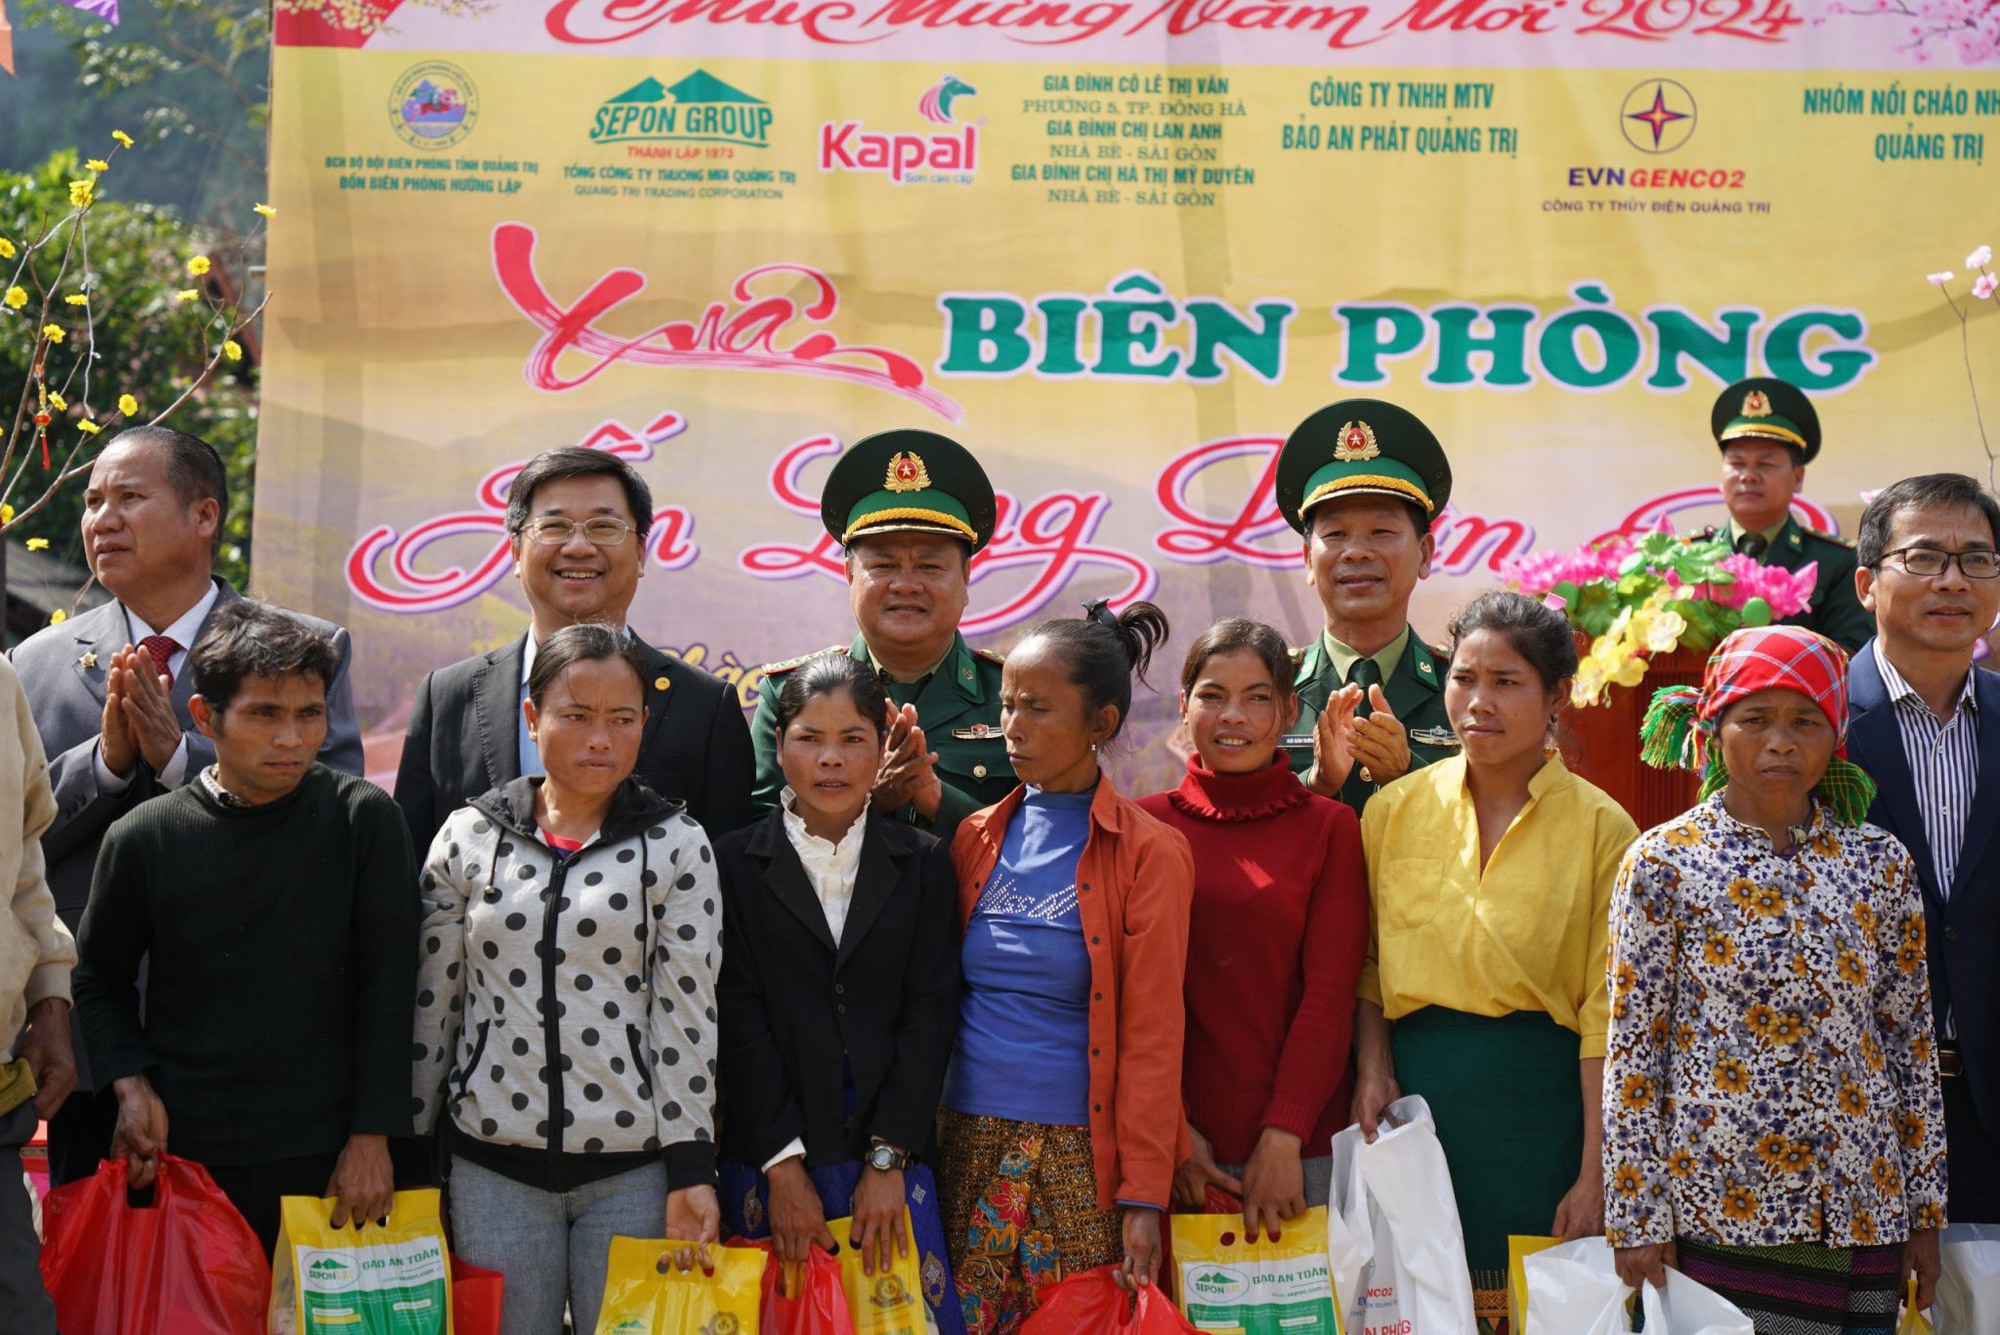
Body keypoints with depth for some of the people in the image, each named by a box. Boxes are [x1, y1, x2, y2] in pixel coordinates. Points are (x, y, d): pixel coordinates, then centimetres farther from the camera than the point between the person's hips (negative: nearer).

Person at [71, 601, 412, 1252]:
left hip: (327, 1159, -1)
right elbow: (100, 978, 14)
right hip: (184, 1156, 1)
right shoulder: (143, 837, 0)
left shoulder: (363, 819, -2)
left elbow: (388, 985, 0)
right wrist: (131, 1086, -1)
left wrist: (372, 1134, -3)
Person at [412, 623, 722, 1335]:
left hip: (632, 1169, -1)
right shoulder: (469, 838, 5)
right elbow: (431, 1003, 9)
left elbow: (687, 1016, -2)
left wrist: (690, 1170, -5)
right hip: (493, 1167, 1)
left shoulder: (676, 846, 1)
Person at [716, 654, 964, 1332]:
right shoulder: (735, 863, 4)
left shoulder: (924, 863, 7)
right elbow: (740, 1020, -2)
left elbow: (930, 1014, 1)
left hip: (891, 1155, 1)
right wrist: (784, 1165, -9)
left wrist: (888, 1160, -8)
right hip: (769, 1158, -1)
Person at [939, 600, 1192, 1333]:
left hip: (1080, 1155, -4)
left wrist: (1144, 1196, -11)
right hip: (968, 1139, 4)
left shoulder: (1147, 852, -4)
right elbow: (937, 993, 12)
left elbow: (1152, 1036, -8)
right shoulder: (977, 839, 8)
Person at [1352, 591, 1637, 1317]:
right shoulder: (1393, 811, 6)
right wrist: (1372, 1069, -5)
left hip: (1544, 1098, -2)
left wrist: (1595, 1174, -9)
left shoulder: (1600, 828, -3)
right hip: (1418, 1093, 2)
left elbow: (1606, 1013, -5)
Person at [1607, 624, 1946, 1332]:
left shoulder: (1879, 862, 6)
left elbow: (1911, 1038, 10)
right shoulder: (1663, 861, -3)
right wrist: (1635, 1217, -5)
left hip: (1860, 1212, 3)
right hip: (1714, 1204, -3)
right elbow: (1632, 1049, -2)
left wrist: (1925, 1207, 8)